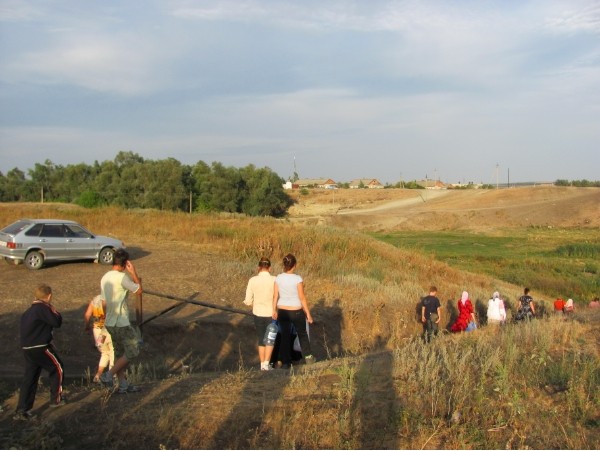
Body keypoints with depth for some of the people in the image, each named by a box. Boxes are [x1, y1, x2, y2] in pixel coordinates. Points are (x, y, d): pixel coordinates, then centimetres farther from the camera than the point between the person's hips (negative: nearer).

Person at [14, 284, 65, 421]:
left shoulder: (29, 311, 14)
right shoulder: (42, 308, -15)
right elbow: (57, 322, -14)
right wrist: (54, 310, 0)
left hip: (28, 348, 9)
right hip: (40, 348, -9)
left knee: (29, 378, 10)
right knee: (58, 368, 11)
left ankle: (21, 410, 9)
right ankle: (56, 399, 20)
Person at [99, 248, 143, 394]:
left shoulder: (105, 277, 8)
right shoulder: (122, 277, -19)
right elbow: (139, 291, -10)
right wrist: (134, 272, -4)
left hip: (109, 323, 9)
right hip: (121, 323, -9)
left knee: (120, 354, 16)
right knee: (132, 351, 4)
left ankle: (123, 384, 21)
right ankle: (108, 375, 0)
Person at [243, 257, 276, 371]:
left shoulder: (252, 280, -7)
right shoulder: (274, 280, -11)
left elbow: (248, 301, -4)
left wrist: (247, 302, 17)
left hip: (258, 314, 2)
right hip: (271, 313, -2)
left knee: (261, 339, 17)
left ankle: (262, 364, 22)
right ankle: (266, 363, 5)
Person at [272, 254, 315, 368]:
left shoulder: (278, 278, -7)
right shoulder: (297, 279, -18)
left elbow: (275, 296, -3)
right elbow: (302, 298, -14)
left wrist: (274, 310, 9)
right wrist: (308, 314, -6)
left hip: (282, 311, 3)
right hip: (296, 312, -3)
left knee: (285, 336, 13)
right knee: (302, 333, 20)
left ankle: (286, 362, 16)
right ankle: (308, 357, 29)